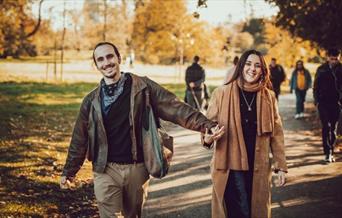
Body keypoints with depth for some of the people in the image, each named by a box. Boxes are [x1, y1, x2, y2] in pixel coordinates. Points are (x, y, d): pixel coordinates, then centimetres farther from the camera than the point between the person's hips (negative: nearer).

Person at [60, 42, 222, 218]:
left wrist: (206, 125, -18)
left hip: (137, 168, 0)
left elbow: (175, 108, -8)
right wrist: (69, 171, 14)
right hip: (106, 170, 0)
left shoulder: (142, 87, -1)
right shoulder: (92, 100, 3)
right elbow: (80, 139, 10)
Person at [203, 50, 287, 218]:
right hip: (230, 167, -3)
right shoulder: (222, 93, -5)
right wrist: (207, 138, -21)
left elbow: (276, 133, 7)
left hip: (259, 168, 3)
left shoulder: (268, 97, 3)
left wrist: (281, 165, 6)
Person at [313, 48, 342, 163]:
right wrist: (317, 101, -3)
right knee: (326, 127, -9)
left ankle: (331, 152, 14)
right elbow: (316, 87, 5)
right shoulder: (321, 69, 1)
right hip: (324, 102, -1)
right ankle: (327, 153, -11)